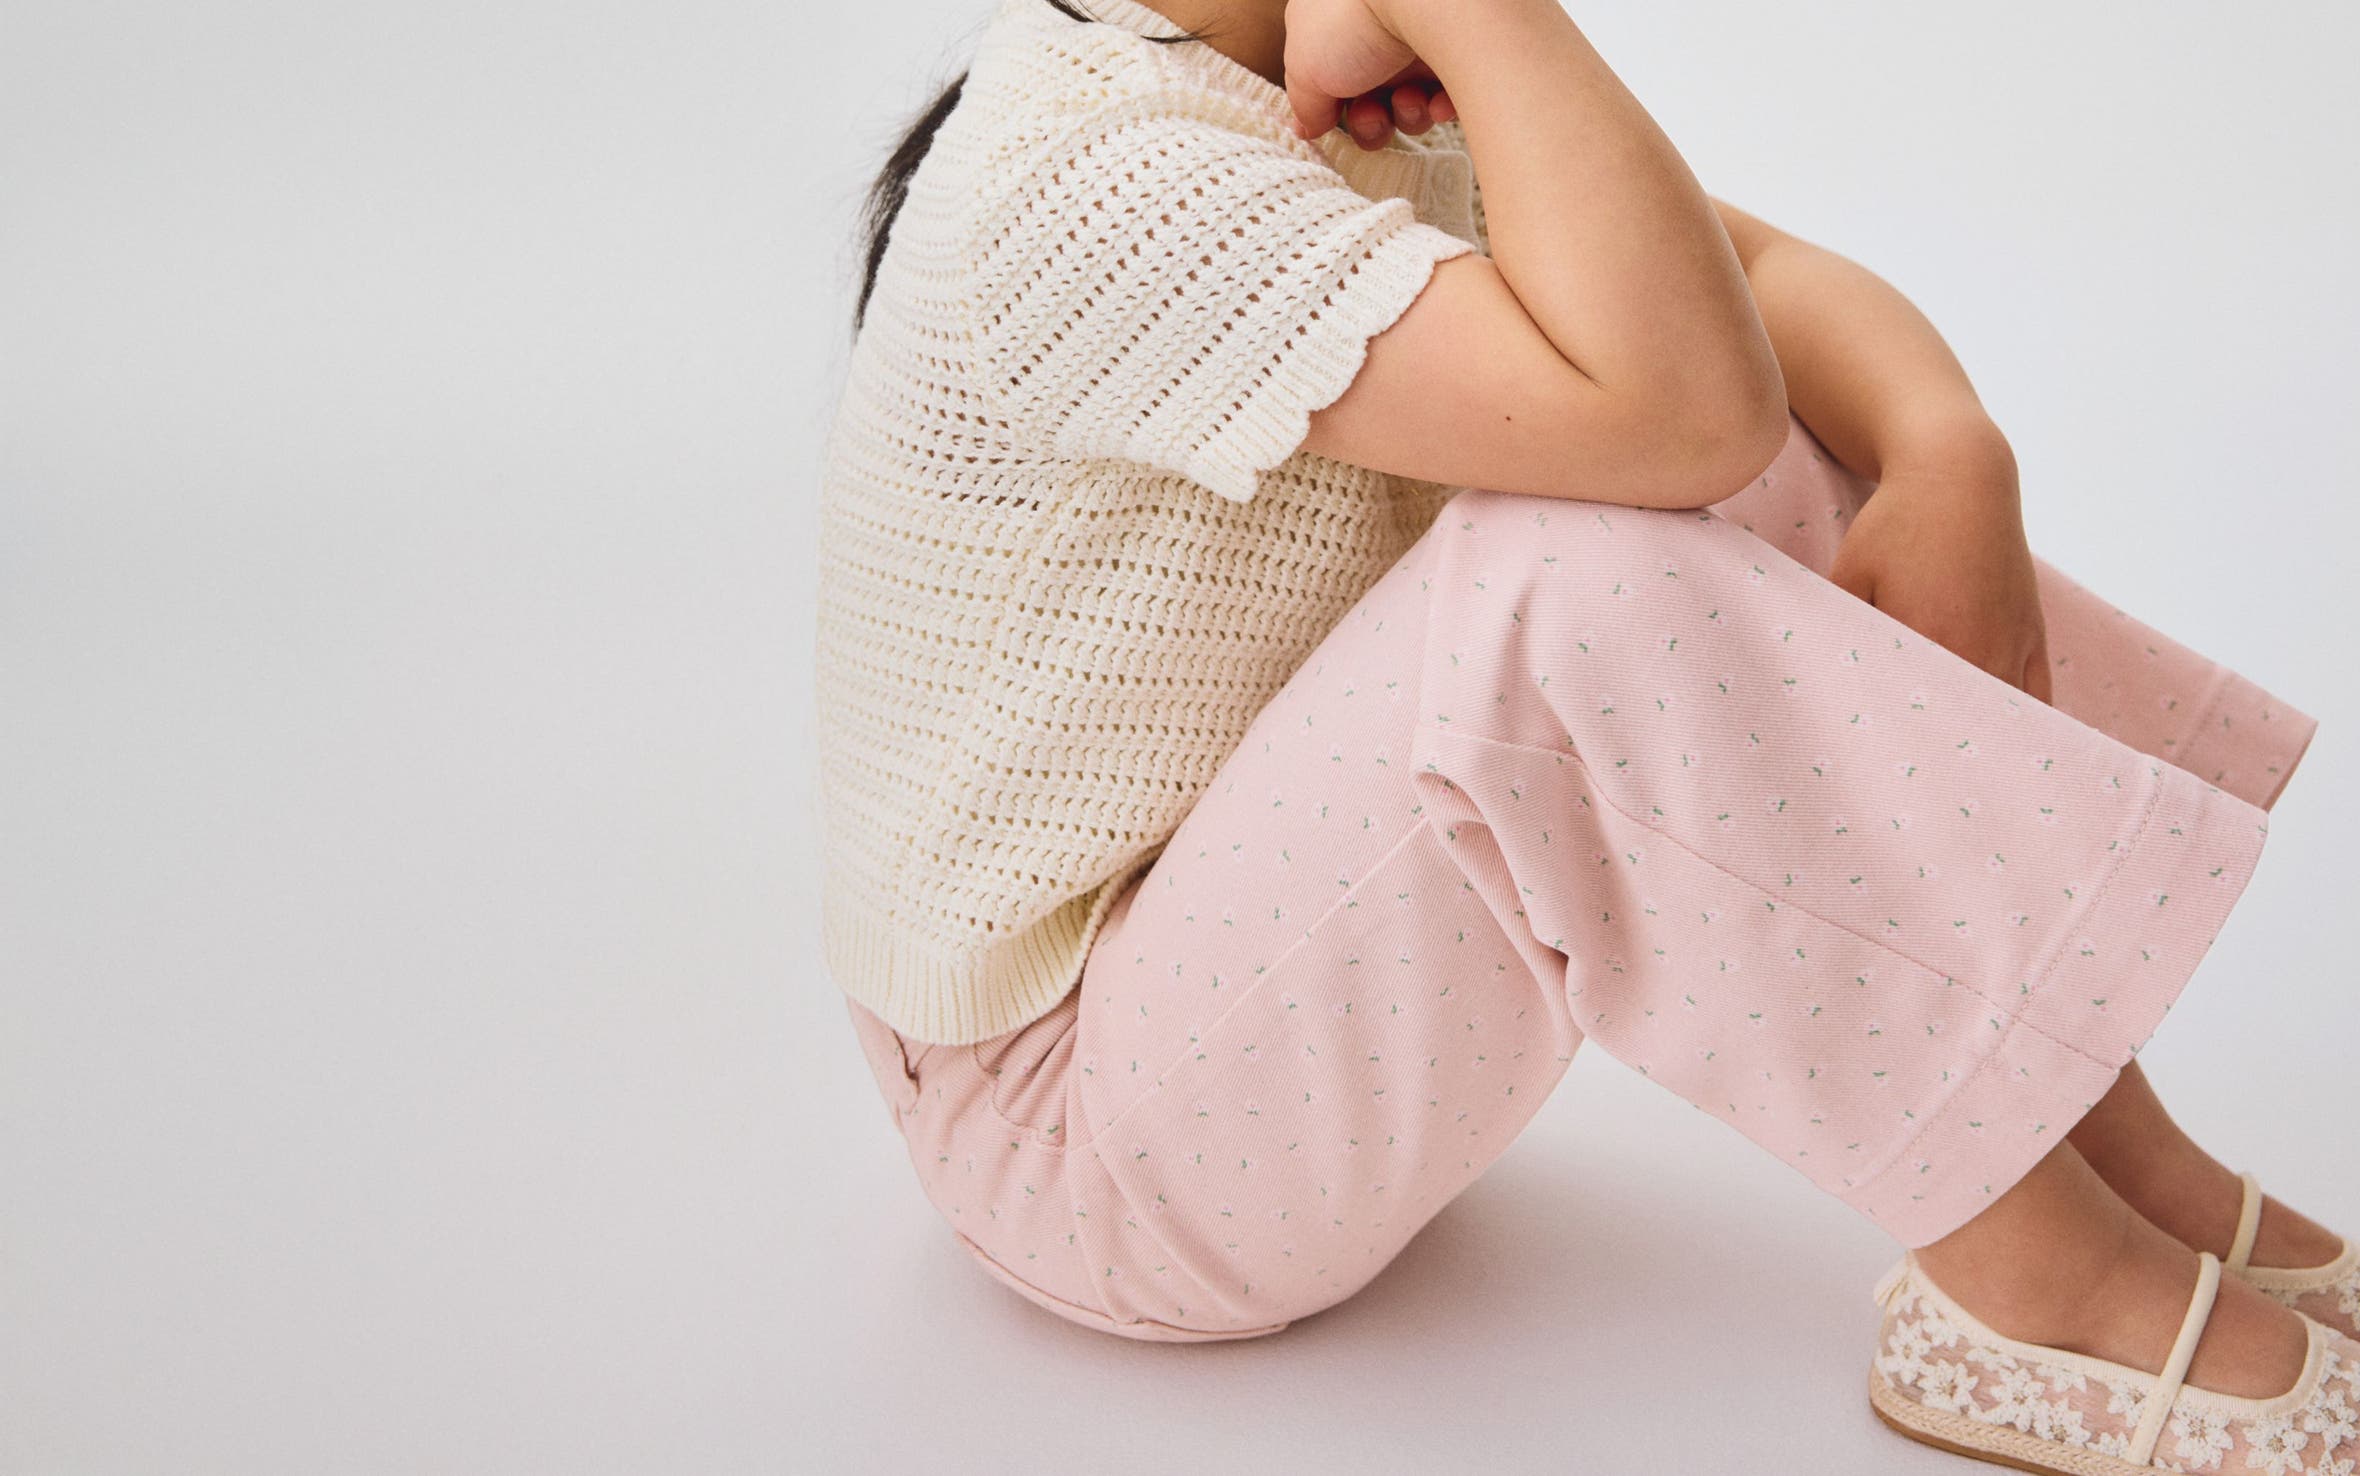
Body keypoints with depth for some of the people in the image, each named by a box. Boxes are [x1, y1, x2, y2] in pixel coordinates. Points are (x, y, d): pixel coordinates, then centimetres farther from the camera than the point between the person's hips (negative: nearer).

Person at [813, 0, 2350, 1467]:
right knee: (1577, 577, -31)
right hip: (1080, 1124, -9)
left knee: (1780, 468, 0)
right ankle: (2041, 1297, -17)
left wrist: (1953, 455, -18)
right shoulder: (1085, 171, -26)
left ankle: (2139, 1167, -2)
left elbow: (1762, 266, 0)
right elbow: (1671, 397, -36)